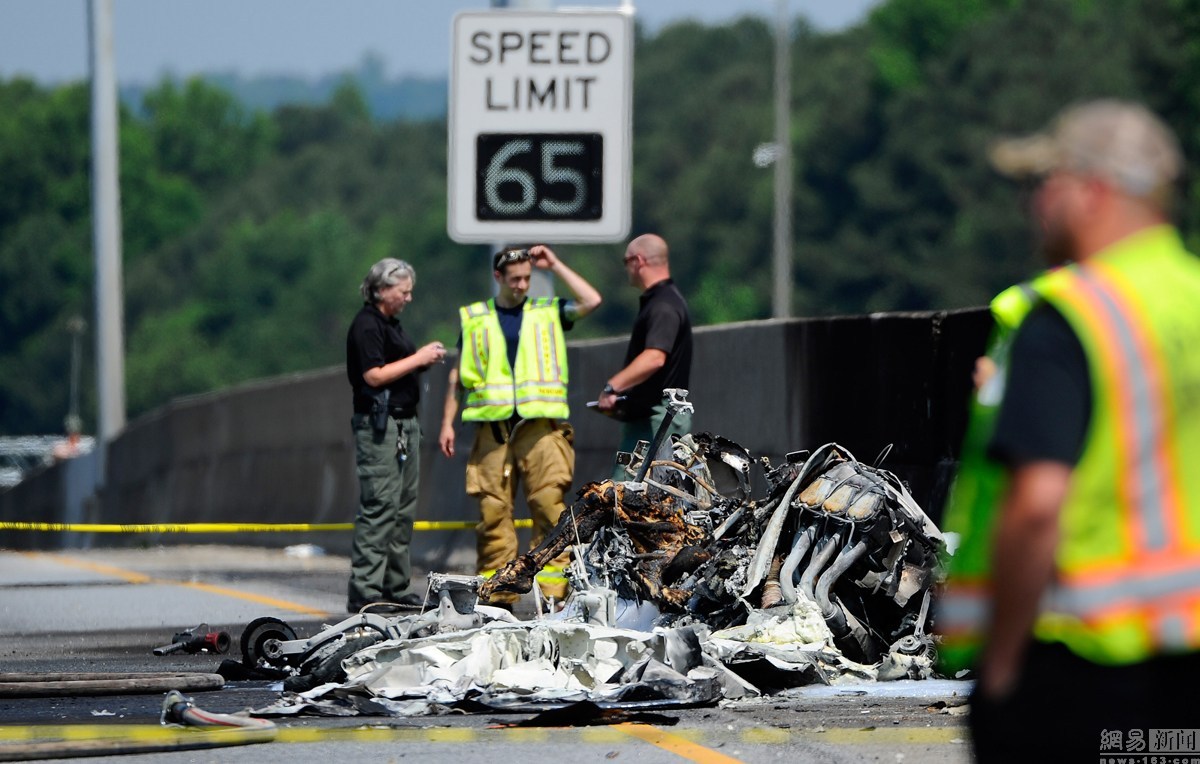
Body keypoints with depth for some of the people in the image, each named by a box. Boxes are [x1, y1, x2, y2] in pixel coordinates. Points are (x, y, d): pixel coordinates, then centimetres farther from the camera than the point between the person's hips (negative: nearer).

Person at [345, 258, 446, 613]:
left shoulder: (391, 323, 19)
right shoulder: (366, 325, -12)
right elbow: (374, 375, -20)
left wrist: (425, 358, 8)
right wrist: (417, 359, -15)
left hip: (405, 423, 10)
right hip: (378, 425, -10)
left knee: (404, 508, 11)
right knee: (379, 507, -13)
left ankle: (396, 586, 16)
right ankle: (364, 592, -14)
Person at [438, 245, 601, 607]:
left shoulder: (548, 312, 13)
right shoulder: (474, 318, 16)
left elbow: (591, 301, -2)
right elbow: (458, 374, 19)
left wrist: (555, 266, 5)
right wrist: (447, 422, 11)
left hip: (542, 425, -1)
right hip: (492, 427, 1)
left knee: (549, 506, -10)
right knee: (493, 510, -1)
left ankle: (552, 590, -11)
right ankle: (497, 594, 3)